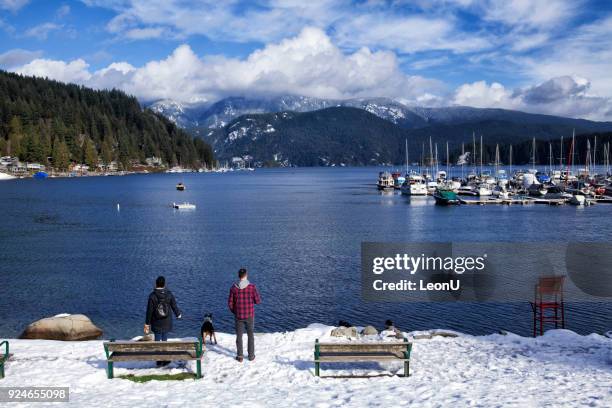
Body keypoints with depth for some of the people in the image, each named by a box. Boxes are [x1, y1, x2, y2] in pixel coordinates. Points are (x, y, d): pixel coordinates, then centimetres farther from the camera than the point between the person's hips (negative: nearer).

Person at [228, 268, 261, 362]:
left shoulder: (233, 287, -9)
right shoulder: (252, 287, -14)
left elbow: (230, 303, -4)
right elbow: (258, 301, -9)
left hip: (238, 316, 1)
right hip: (249, 315, -1)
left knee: (239, 336, 12)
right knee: (250, 335, 15)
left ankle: (240, 356, 18)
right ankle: (251, 355, 21)